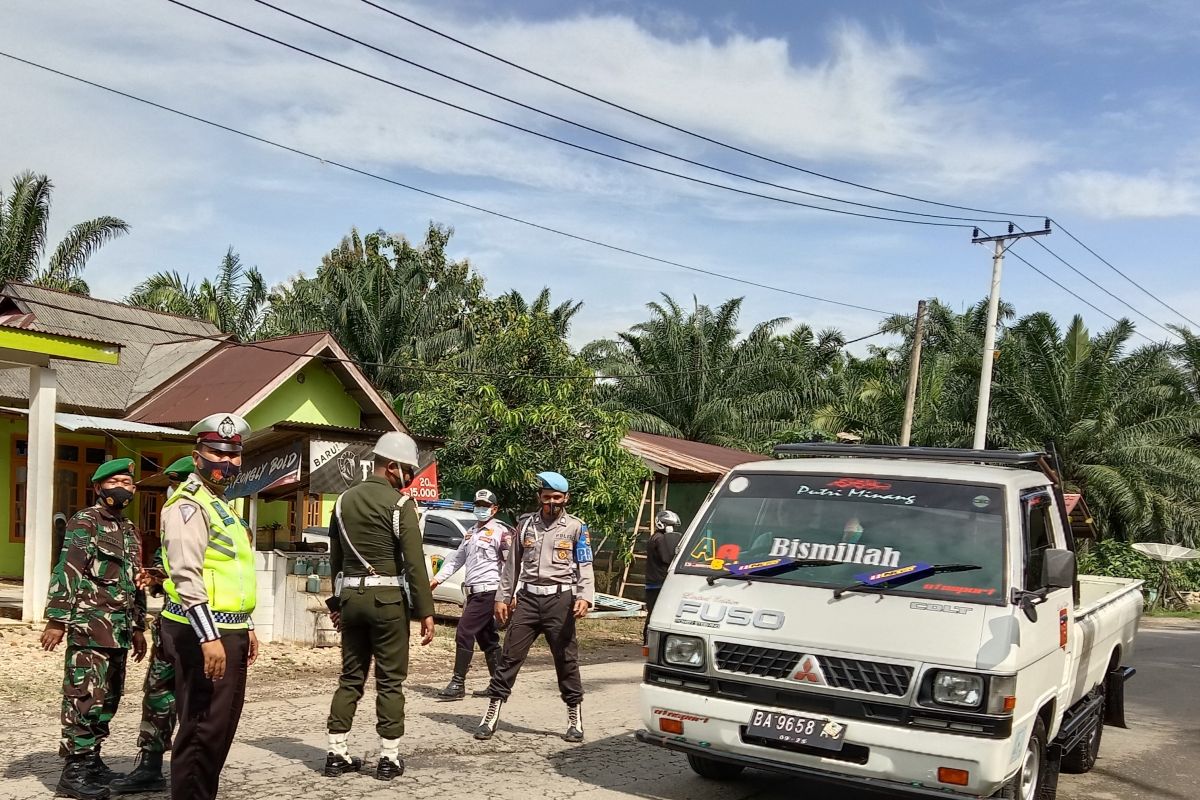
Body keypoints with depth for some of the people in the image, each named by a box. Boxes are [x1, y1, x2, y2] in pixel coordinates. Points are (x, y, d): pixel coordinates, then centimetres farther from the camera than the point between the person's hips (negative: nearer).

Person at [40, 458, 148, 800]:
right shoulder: (84, 522, -4)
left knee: (108, 698, 11)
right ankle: (74, 771, -3)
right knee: (86, 698, -8)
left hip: (119, 630, 8)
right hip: (90, 627, -8)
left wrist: (139, 626, 23)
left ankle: (92, 761, 21)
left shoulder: (129, 530, 19)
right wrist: (57, 619, -18)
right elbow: (66, 572, -12)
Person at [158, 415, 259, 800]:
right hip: (203, 633, -10)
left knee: (223, 724, 16)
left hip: (228, 631, 10)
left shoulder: (221, 505, 20)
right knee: (202, 728, -6)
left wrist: (246, 627, 23)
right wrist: (209, 637, -27)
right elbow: (186, 577, -22)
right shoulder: (189, 504, -11)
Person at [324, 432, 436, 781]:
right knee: (390, 680, 2)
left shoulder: (345, 500, 10)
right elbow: (414, 563, -14)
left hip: (351, 596, 6)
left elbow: (335, 557, 15)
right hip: (387, 598, -6)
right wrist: (426, 611, -11)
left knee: (350, 676, 13)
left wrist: (336, 602, 22)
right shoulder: (401, 503, -10)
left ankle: (337, 754, 15)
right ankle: (389, 758, 6)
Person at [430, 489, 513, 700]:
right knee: (487, 638, 12)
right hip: (474, 593, 9)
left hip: (487, 592, -9)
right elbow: (456, 558, 23)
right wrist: (438, 578, 14)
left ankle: (458, 684, -6)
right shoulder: (471, 532, 18)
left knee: (464, 633, -11)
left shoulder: (500, 531, -8)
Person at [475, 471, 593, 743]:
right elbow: (512, 564, 15)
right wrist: (503, 597, 11)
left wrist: (584, 597, -17)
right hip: (527, 598, 2)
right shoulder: (525, 524, 11)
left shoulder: (575, 527, 3)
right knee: (510, 656, 1)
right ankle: (492, 715, 7)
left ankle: (575, 718, 15)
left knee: (566, 659, 4)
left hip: (559, 599, -2)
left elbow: (585, 567, -2)